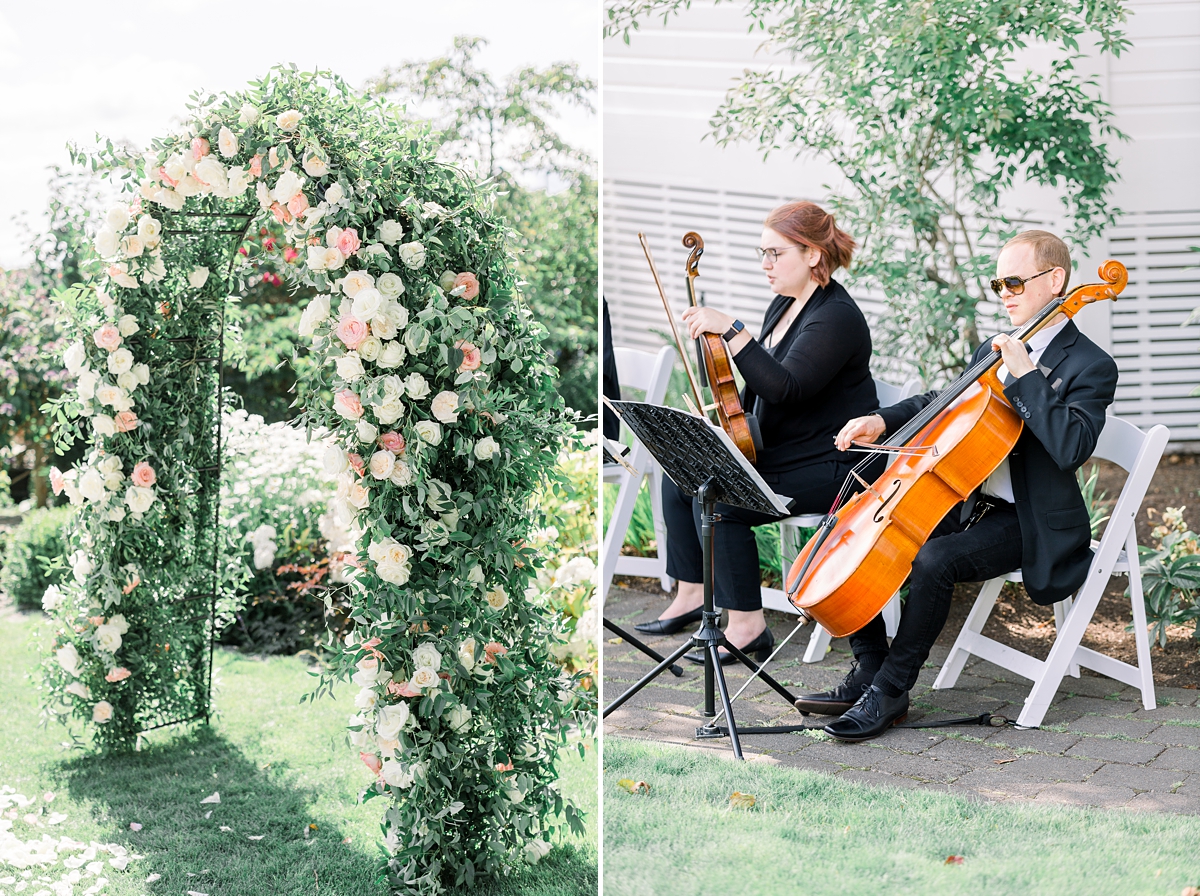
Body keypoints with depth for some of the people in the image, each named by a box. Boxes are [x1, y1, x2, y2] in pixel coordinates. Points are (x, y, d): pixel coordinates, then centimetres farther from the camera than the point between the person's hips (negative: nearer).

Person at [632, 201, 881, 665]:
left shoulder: (836, 317, -19)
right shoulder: (784, 304, 11)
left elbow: (784, 388, -32)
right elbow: (758, 389, 19)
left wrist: (731, 330, -35)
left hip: (829, 467, -10)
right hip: (779, 451, 10)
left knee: (718, 500, -24)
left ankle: (747, 627, -14)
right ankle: (692, 595, 13)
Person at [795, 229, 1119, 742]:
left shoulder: (1090, 367, -10)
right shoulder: (994, 352, 15)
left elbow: (1071, 448, -27)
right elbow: (942, 404, 24)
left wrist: (1024, 375, -25)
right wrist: (883, 422, 4)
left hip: (1028, 523, -8)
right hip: (969, 504, 8)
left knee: (933, 561, -34)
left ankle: (889, 693, -18)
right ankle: (868, 672, -1)